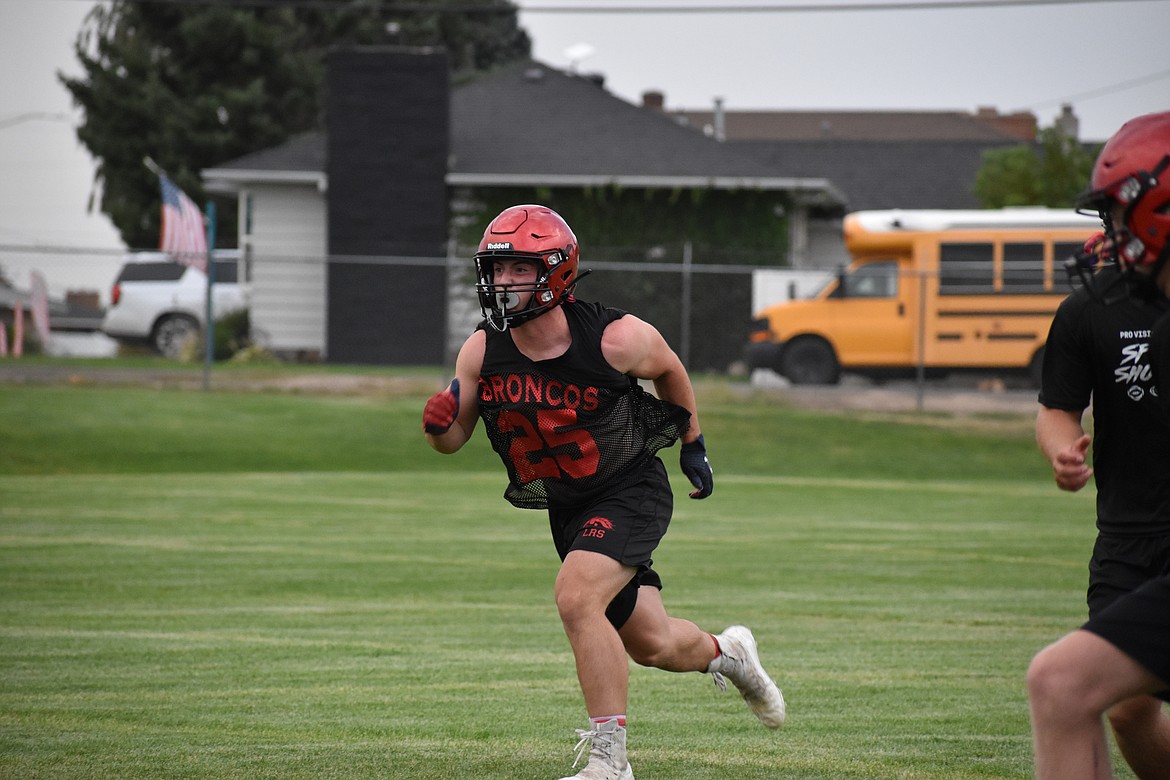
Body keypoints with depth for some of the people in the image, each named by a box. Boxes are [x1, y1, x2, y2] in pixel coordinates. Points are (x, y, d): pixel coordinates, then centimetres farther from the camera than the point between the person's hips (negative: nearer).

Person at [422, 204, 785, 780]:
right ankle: (726, 653, 49)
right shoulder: (482, 351, -13)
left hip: (631, 492, -5)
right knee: (652, 647, 14)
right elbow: (453, 439, 0)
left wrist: (693, 447, 13)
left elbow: (668, 371, 1)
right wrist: (440, 423, -25)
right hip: (565, 508, 5)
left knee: (576, 598, -28)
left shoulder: (615, 339, -22)